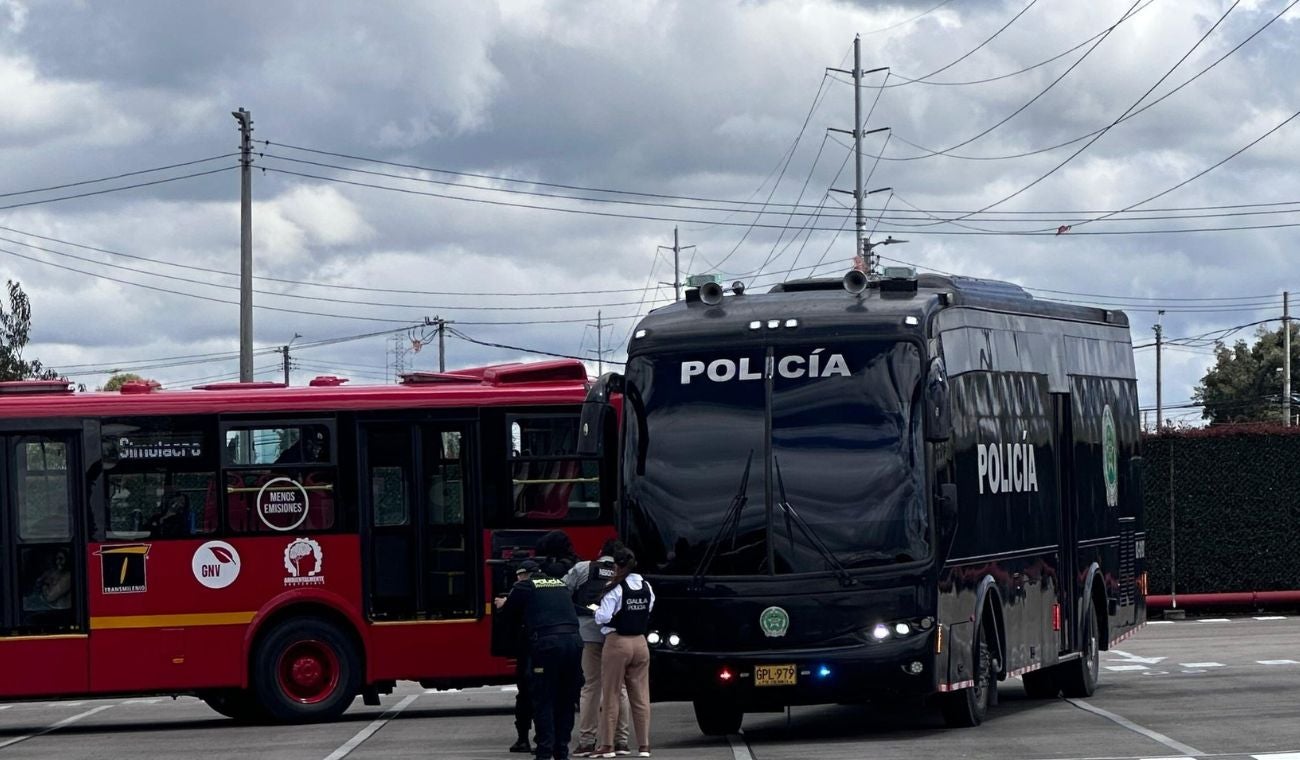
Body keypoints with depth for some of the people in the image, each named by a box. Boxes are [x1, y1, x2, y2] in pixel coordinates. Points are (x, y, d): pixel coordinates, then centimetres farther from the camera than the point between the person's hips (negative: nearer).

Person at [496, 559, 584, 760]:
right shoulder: (560, 585, 22)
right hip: (573, 641, 5)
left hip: (546, 643, -5)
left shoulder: (523, 587, 6)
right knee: (566, 700, 12)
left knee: (543, 701, 1)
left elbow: (509, 617, 13)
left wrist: (504, 606, 38)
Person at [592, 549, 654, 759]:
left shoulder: (616, 589, -13)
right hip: (640, 643, 5)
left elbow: (602, 617, -18)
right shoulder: (647, 588, 5)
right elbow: (649, 610, 8)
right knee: (640, 697, 8)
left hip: (617, 643, -5)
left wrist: (598, 609, 3)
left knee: (610, 695, 3)